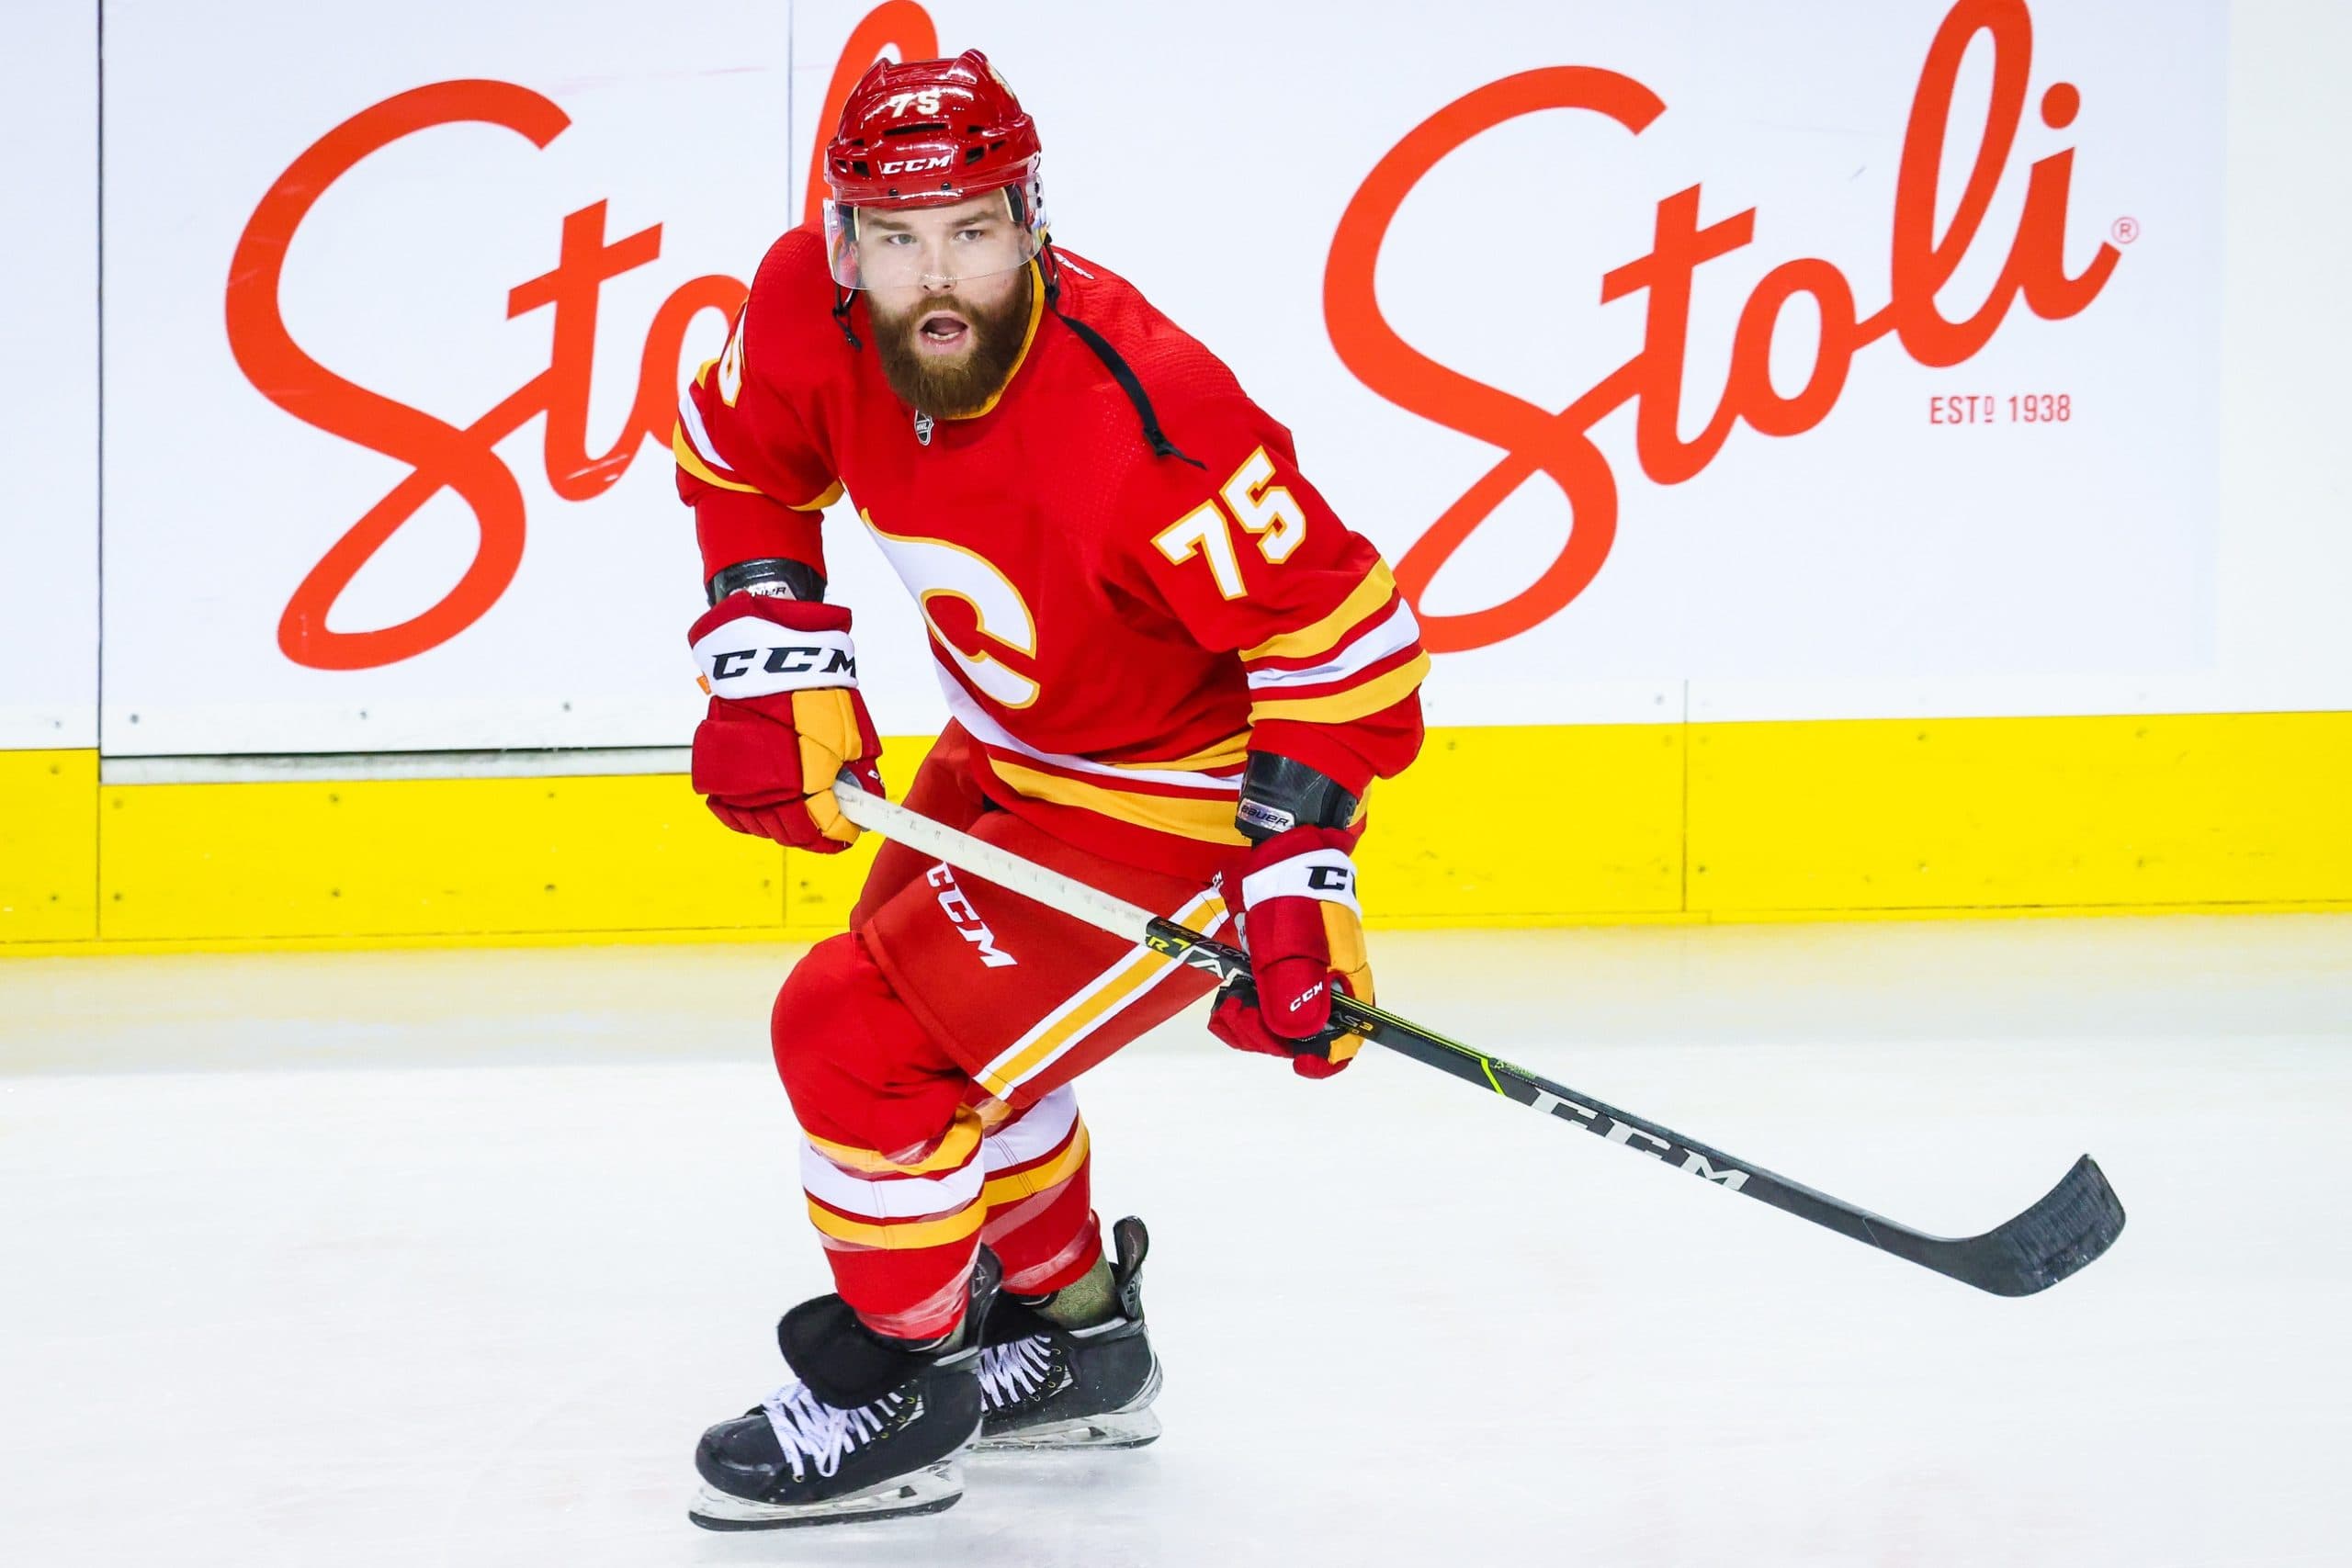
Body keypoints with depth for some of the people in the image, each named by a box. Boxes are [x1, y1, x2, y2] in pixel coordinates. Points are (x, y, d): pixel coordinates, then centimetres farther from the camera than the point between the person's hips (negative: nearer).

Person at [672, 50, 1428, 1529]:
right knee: (947, 1013, 25)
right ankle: (1074, 1343, 46)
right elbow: (740, 462, 6)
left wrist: (1297, 874, -33)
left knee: (864, 1030, -13)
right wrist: (773, 665, -4)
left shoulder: (1137, 419, -37)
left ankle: (900, 1391, 9)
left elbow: (1342, 627, -30)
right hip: (1007, 751, 9)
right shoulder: (811, 310, -17)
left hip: (1172, 796, -9)